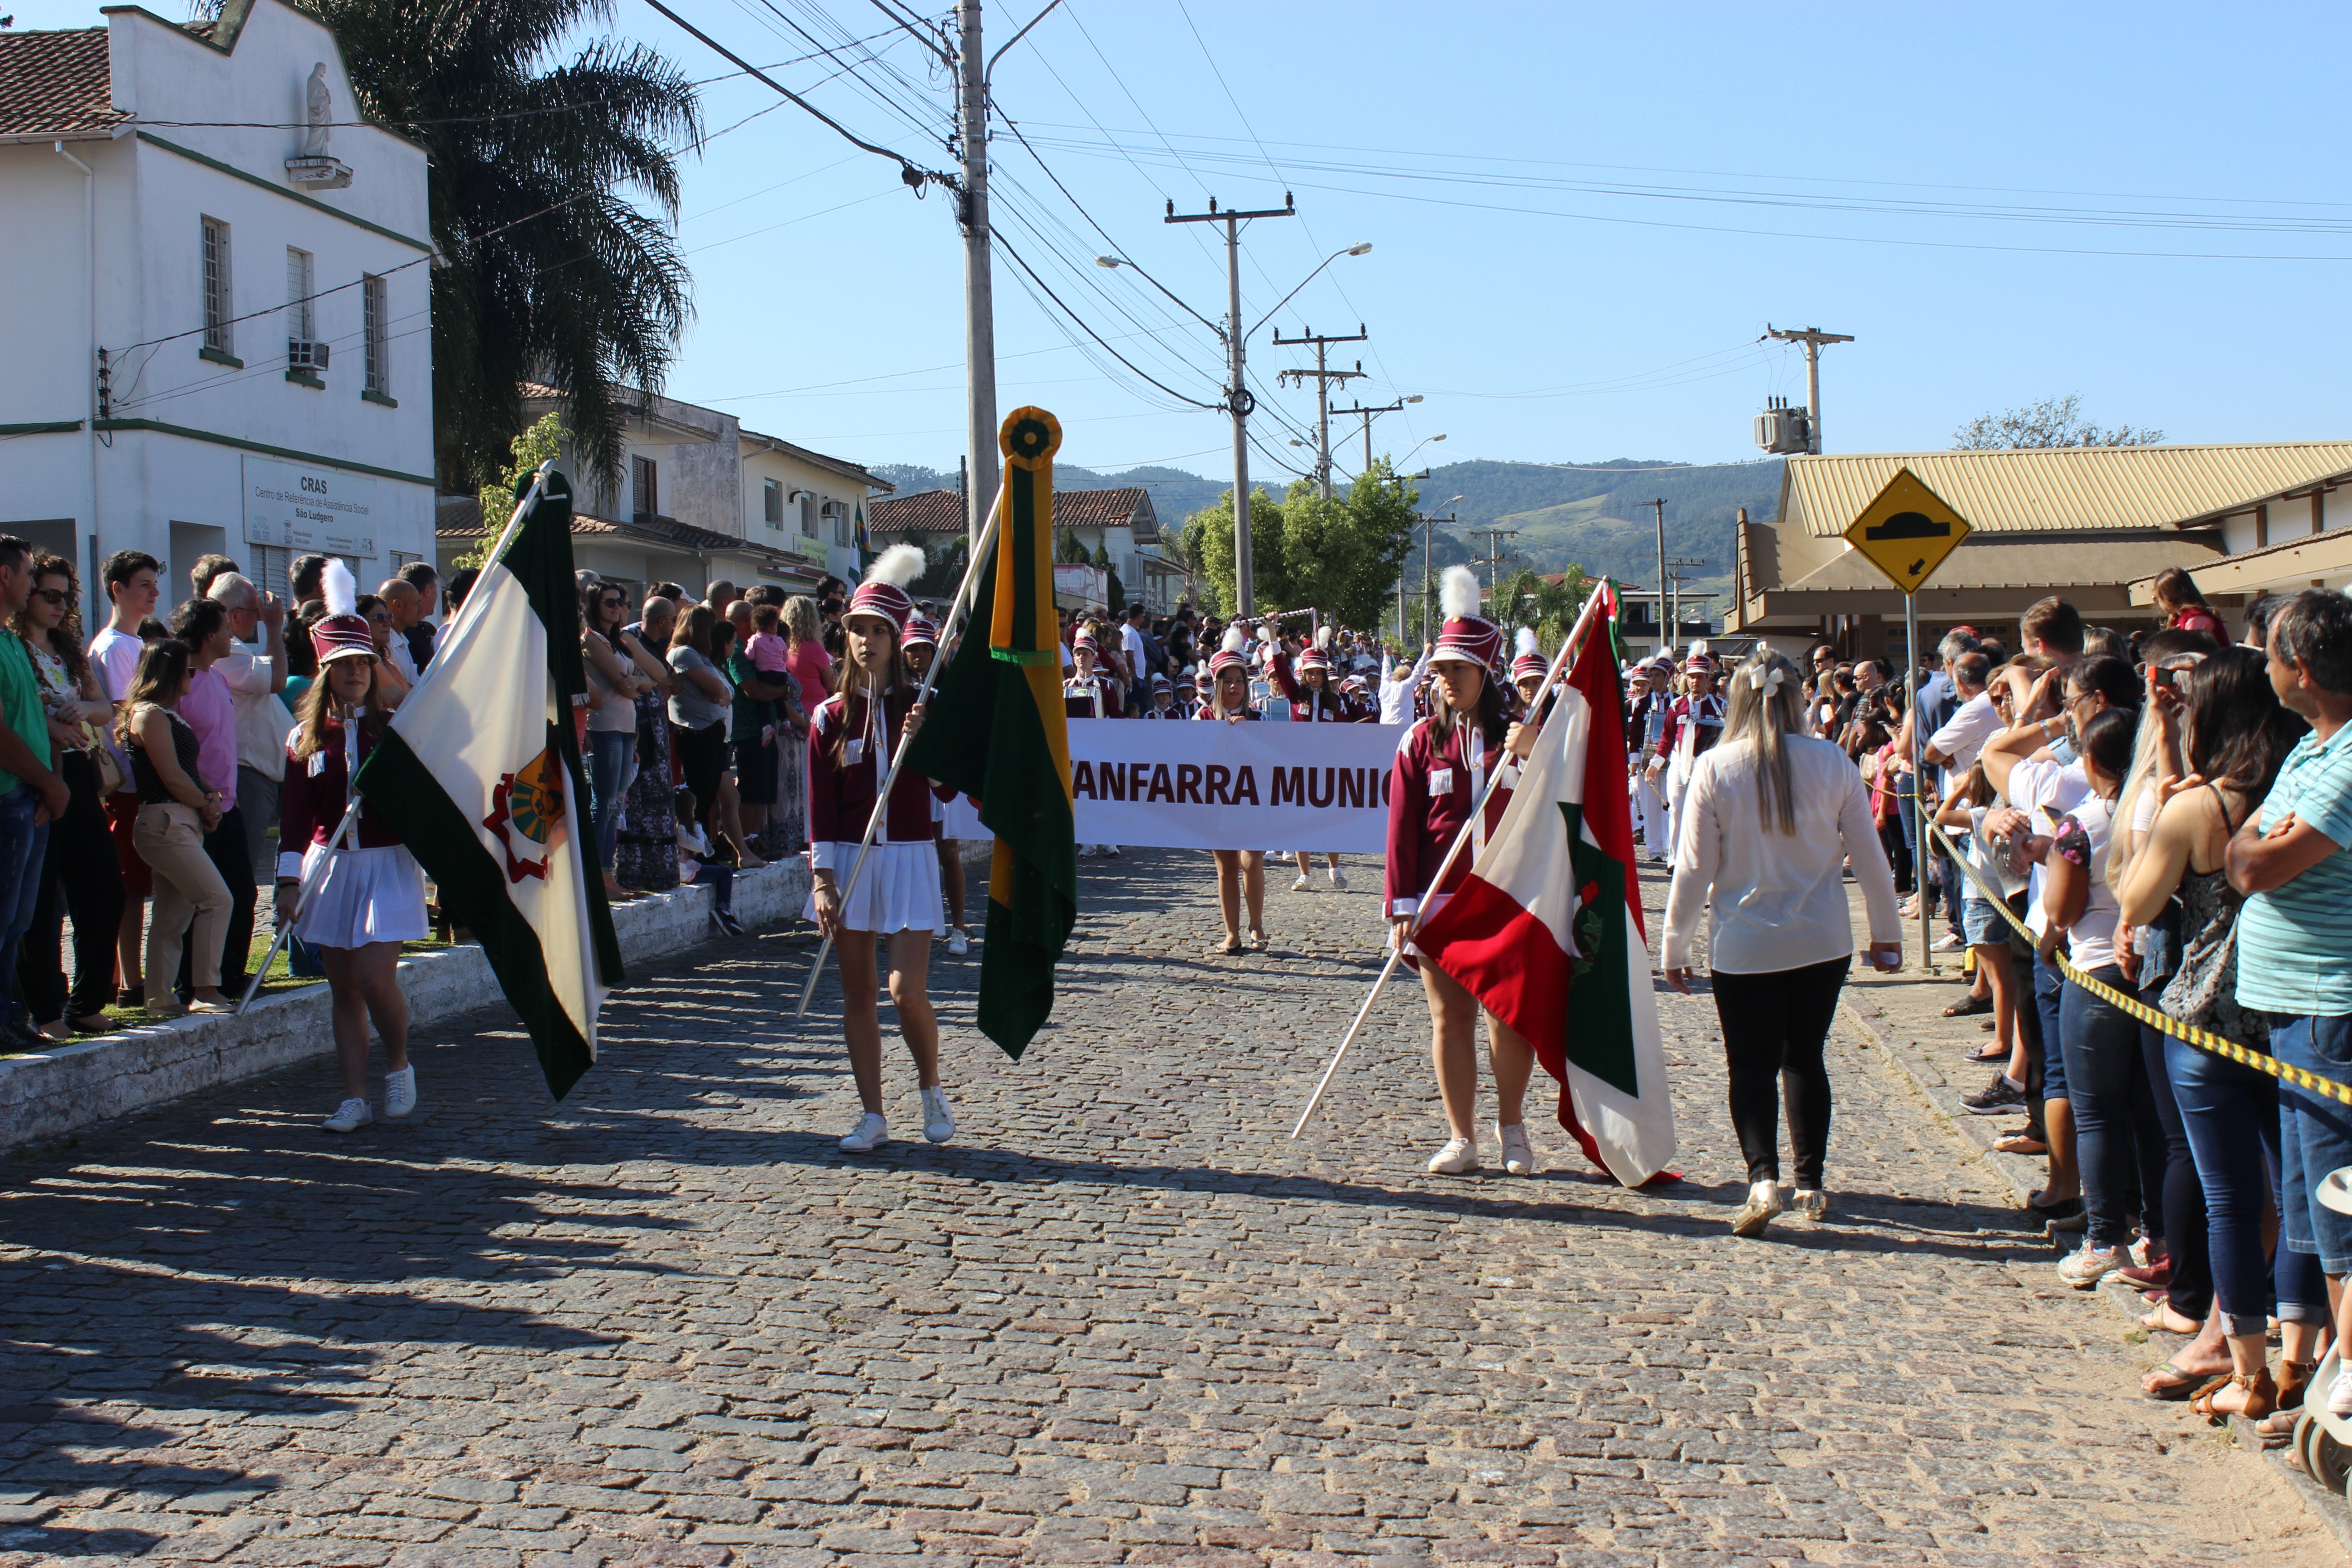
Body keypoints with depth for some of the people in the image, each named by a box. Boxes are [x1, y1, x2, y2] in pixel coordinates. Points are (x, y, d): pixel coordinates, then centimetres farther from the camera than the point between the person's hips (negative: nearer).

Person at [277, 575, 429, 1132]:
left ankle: (399, 1065, 12)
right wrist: (289, 880, -1)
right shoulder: (306, 737, 6)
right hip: (330, 866, 3)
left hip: (389, 865, -3)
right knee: (342, 988, 4)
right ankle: (354, 1099, 9)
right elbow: (294, 812, 4)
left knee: (374, 977, -14)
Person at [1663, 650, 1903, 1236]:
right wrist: (1887, 932, 15)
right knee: (1804, 1058, 17)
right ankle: (1811, 1185, 17)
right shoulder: (1831, 762, -5)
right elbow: (1869, 856, 2)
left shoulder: (1715, 768, -11)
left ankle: (1763, 1178, -10)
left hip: (1744, 946, -2)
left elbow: (1693, 869, -8)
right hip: (1823, 942, 2)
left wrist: (1674, 946, 3)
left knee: (1751, 1065, 8)